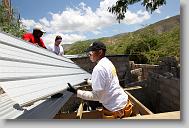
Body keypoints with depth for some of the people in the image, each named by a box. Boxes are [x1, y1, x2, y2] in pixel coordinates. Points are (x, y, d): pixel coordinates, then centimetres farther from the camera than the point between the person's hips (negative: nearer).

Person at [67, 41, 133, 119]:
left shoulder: (99, 68, -25)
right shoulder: (108, 63, 3)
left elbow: (96, 95, -23)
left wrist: (76, 92, -21)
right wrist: (88, 81, 31)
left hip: (116, 109, -8)